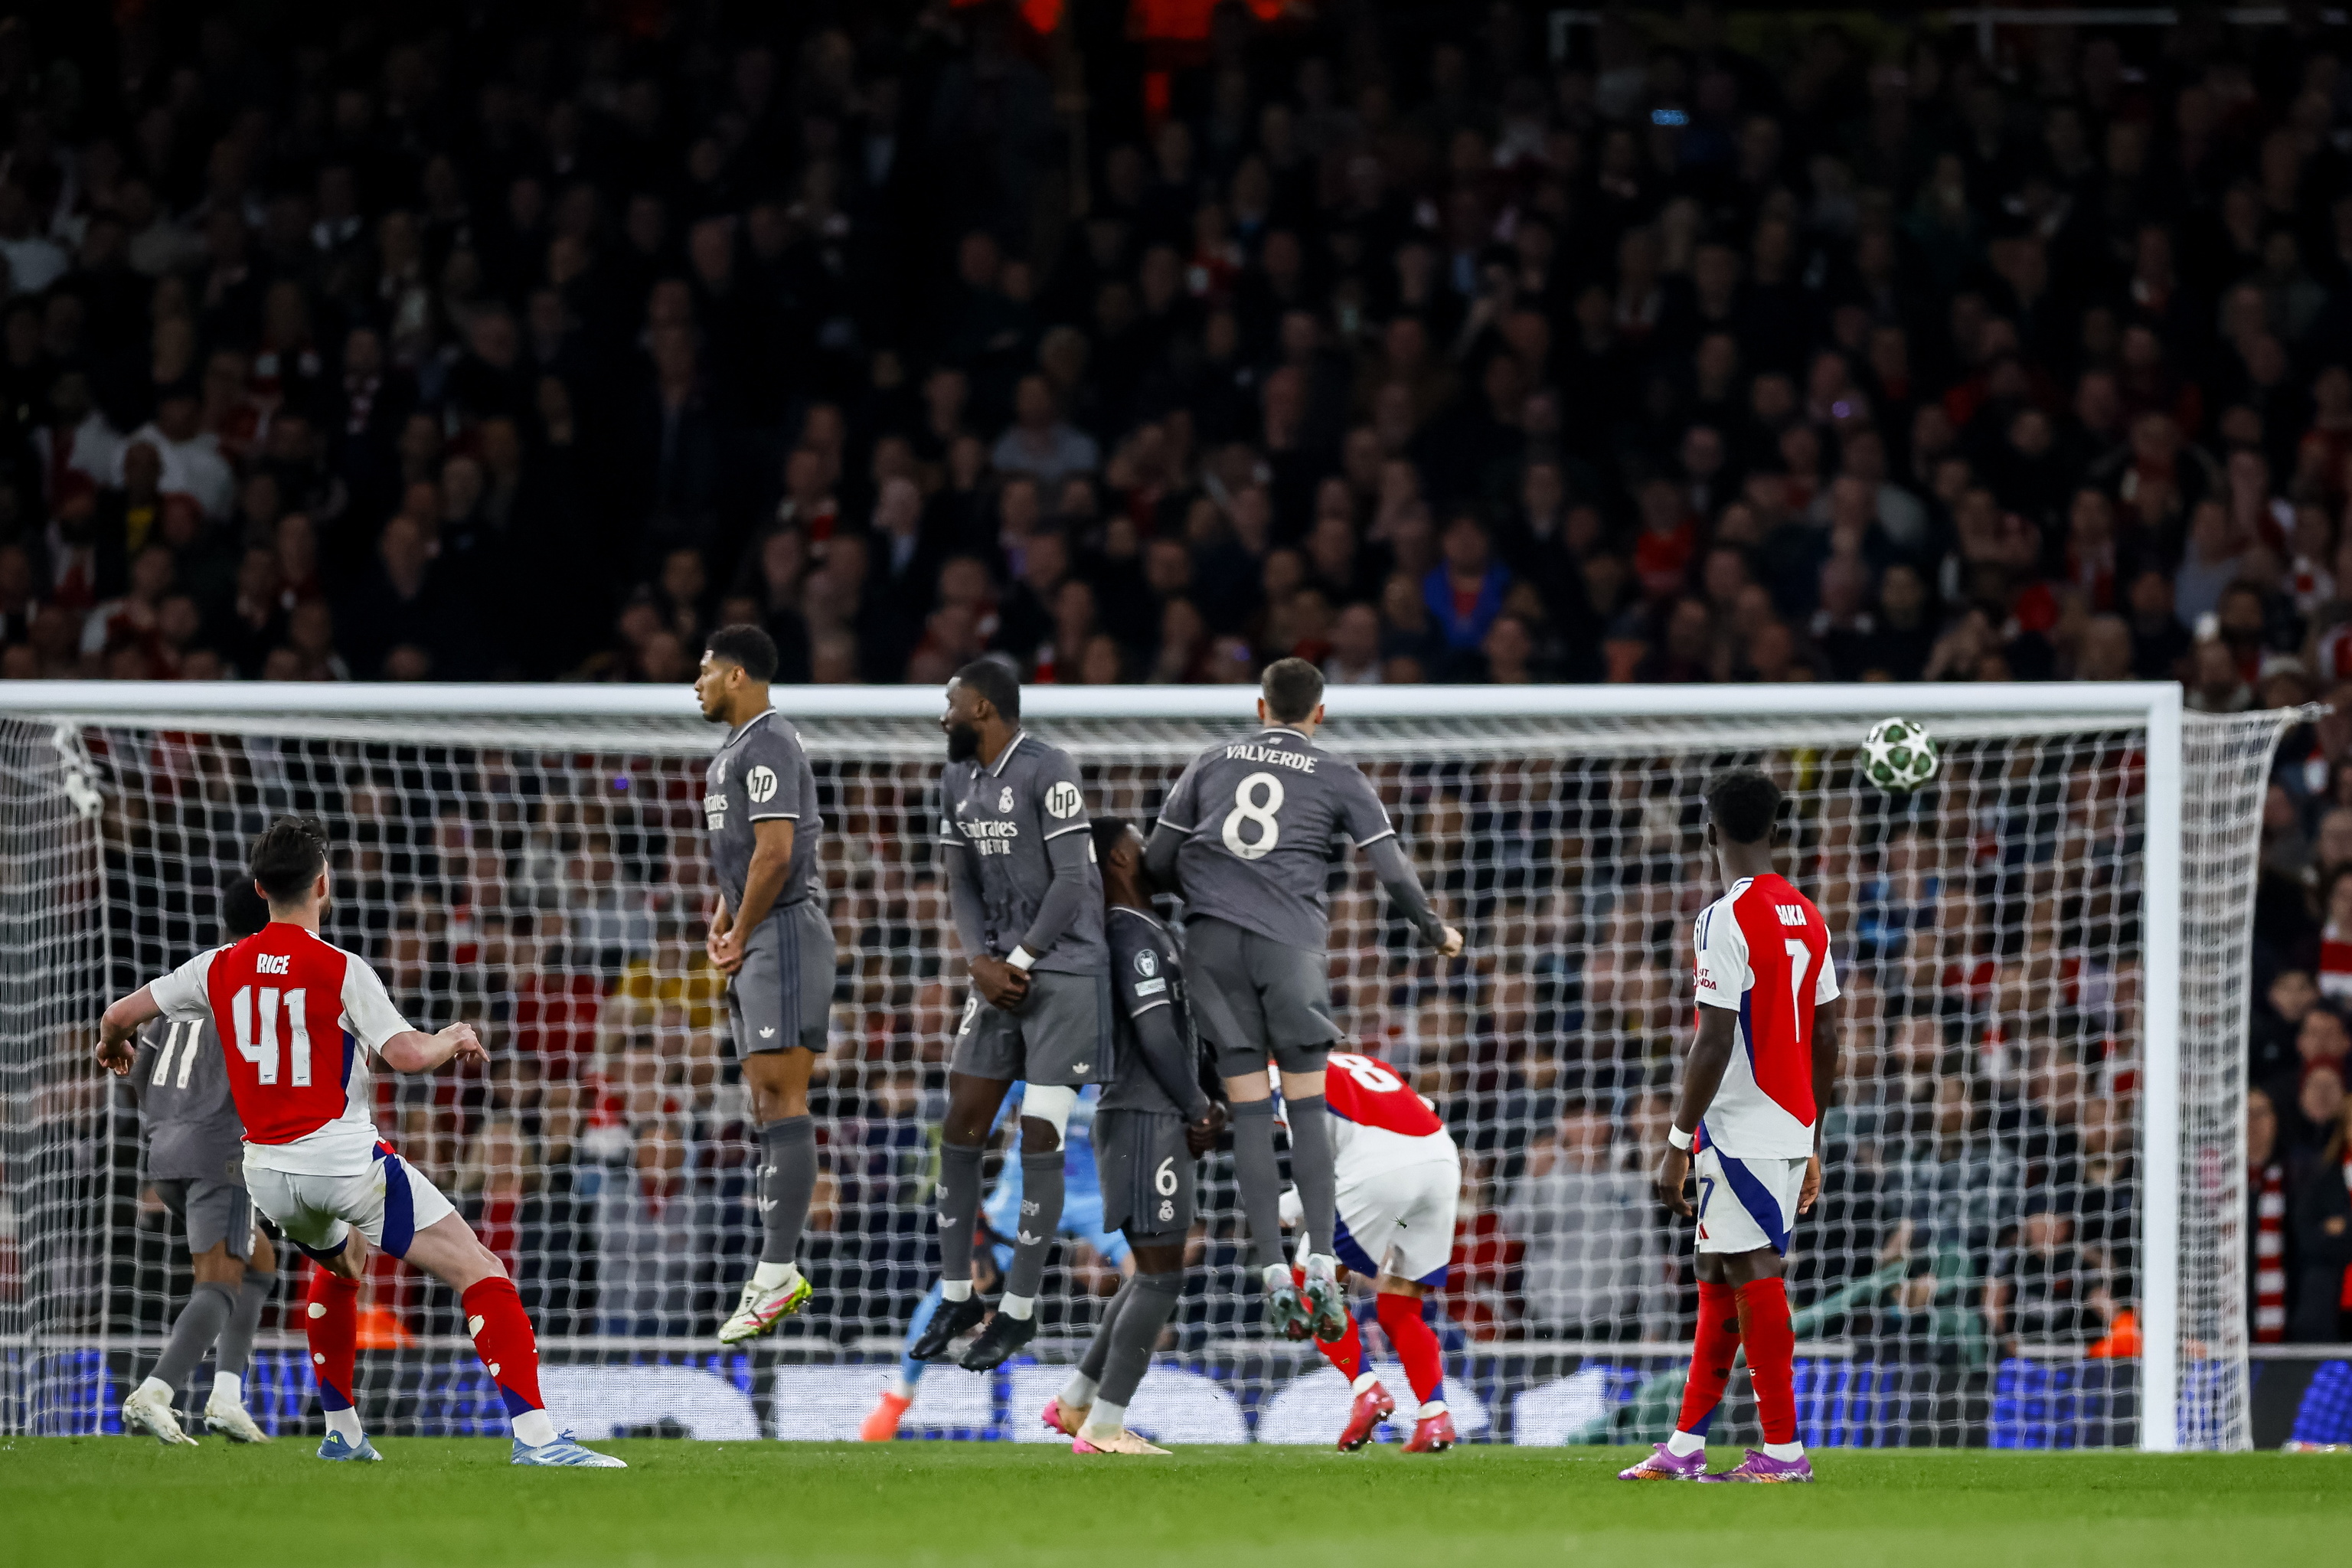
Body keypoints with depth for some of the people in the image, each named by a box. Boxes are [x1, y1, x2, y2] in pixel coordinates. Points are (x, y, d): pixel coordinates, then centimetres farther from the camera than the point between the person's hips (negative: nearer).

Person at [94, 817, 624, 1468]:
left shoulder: (222, 968, 5)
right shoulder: (340, 970, -10)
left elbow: (120, 1014, 14)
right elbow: (406, 1054, -20)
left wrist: (112, 1045, 38)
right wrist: (453, 1041, 2)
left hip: (268, 1171, 6)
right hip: (345, 1158, -6)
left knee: (338, 1269, 37)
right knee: (480, 1272, -7)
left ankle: (342, 1434, 36)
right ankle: (534, 1436, -23)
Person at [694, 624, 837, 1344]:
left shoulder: (768, 746, -13)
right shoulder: (736, 749, 19)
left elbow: (775, 853, -21)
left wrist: (741, 937, -13)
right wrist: (723, 919, 13)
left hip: (783, 934, -11)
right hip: (759, 943, 11)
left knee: (782, 1099, -13)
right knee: (768, 1105, 9)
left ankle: (776, 1273, -17)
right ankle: (777, 1272, 10)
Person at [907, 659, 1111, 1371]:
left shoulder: (1048, 771, -14)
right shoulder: (958, 778, 10)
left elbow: (1072, 883, -17)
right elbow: (961, 883, 12)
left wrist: (1018, 962, -12)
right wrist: (981, 963, -5)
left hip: (1065, 972, -7)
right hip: (1000, 972, 7)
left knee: (1040, 1138, -6)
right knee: (960, 1126, 4)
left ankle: (1018, 1310, 1)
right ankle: (955, 1295, 15)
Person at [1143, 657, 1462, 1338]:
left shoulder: (1212, 763, 18)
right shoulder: (1338, 777, 12)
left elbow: (1157, 861, 17)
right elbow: (1394, 874, 7)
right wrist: (1437, 933, 25)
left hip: (1213, 938, 2)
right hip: (1291, 941, -2)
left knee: (1249, 1109, 3)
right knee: (1307, 1103, 4)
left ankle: (1274, 1275, -2)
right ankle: (1321, 1267, -6)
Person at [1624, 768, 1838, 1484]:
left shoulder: (1728, 919, -13)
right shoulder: (1807, 918, 12)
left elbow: (1715, 1042, -17)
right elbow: (1826, 1039, 16)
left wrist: (1677, 1144, -12)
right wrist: (1813, 1145, 23)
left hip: (1740, 1130, -9)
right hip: (1792, 1129, 9)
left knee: (1754, 1277, -6)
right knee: (1717, 1279, 13)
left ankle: (1784, 1450, -7)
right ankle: (1685, 1448, 16)